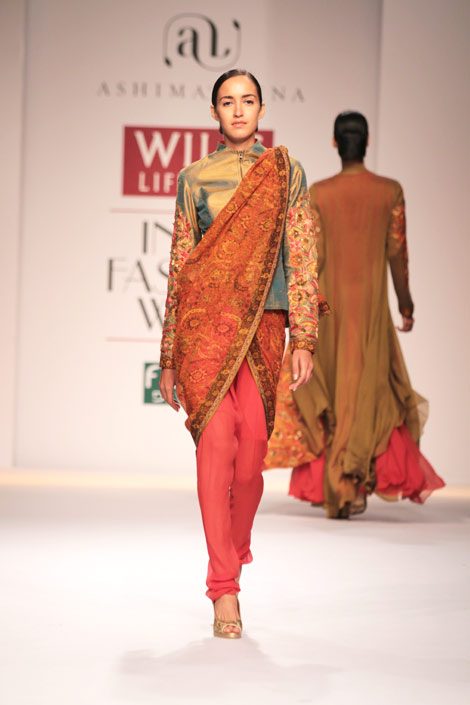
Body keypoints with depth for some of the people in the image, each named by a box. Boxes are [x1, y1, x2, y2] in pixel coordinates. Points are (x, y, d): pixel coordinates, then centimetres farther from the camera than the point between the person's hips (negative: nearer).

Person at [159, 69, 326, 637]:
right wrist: (170, 358, 9)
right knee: (216, 442, -10)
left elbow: (302, 258, 6)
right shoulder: (195, 178, 11)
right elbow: (178, 265, 11)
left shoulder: (287, 173, 10)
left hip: (265, 324, 1)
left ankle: (234, 553, 27)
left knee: (252, 452, 0)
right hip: (205, 322, -1)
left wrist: (304, 339, -4)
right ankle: (225, 589, -7)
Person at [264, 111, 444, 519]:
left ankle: (328, 487, 14)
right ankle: (355, 484, 2)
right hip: (372, 305, 0)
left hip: (331, 305, 1)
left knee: (331, 390, 12)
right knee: (368, 388, 8)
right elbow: (397, 254, -1)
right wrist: (406, 305, 9)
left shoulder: (319, 193, -5)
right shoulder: (390, 191, -4)